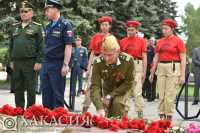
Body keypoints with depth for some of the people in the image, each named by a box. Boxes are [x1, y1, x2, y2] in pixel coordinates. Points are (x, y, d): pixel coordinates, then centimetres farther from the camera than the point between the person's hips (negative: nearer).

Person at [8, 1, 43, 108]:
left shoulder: (36, 27, 0)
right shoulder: (14, 27, 14)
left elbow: (40, 46, -5)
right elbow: (11, 45, 18)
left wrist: (38, 62, -11)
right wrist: (11, 60, 12)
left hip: (30, 63, -5)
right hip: (17, 62, 5)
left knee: (31, 89, 2)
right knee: (17, 88, 9)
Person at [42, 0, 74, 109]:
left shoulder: (65, 25, -9)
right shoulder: (49, 26, 14)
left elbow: (68, 46, -14)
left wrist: (65, 65, -19)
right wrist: (44, 62, 16)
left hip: (58, 64, -8)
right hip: (46, 63, 8)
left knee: (58, 93, -1)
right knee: (46, 91, 11)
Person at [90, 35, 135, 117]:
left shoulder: (128, 60, -34)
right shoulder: (98, 62, -32)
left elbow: (129, 83, -21)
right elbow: (95, 86, -36)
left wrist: (111, 95, -28)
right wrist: (100, 108, -50)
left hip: (123, 88, -2)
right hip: (107, 88, 2)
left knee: (118, 103, -30)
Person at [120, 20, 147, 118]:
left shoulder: (142, 41, 2)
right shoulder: (122, 41, 10)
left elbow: (144, 57, 0)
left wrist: (144, 72, -5)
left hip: (137, 66, -3)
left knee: (137, 91, -8)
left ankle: (140, 113, -3)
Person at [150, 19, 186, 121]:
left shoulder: (178, 41, -3)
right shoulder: (160, 42, 11)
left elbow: (183, 59, -5)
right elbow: (156, 58, 16)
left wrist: (182, 75, -11)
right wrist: (152, 72, 13)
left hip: (173, 68, -5)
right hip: (161, 68, 5)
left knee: (170, 95, -5)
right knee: (161, 95, 5)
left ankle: (169, 118, 3)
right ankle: (161, 117, 12)